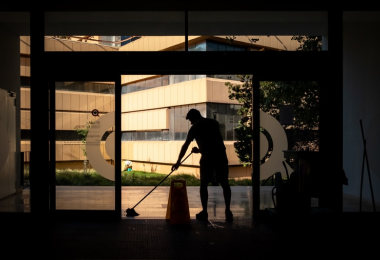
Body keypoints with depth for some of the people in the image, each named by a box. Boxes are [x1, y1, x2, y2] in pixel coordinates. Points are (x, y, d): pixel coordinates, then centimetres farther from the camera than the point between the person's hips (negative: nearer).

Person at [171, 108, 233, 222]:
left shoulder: (195, 127, 6)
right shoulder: (214, 122, 18)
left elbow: (185, 146, 6)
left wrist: (178, 161, 12)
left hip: (207, 157, -3)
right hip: (221, 155, 3)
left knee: (203, 184, 10)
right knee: (225, 184, 9)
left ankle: (204, 212, 10)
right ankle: (228, 211, 6)